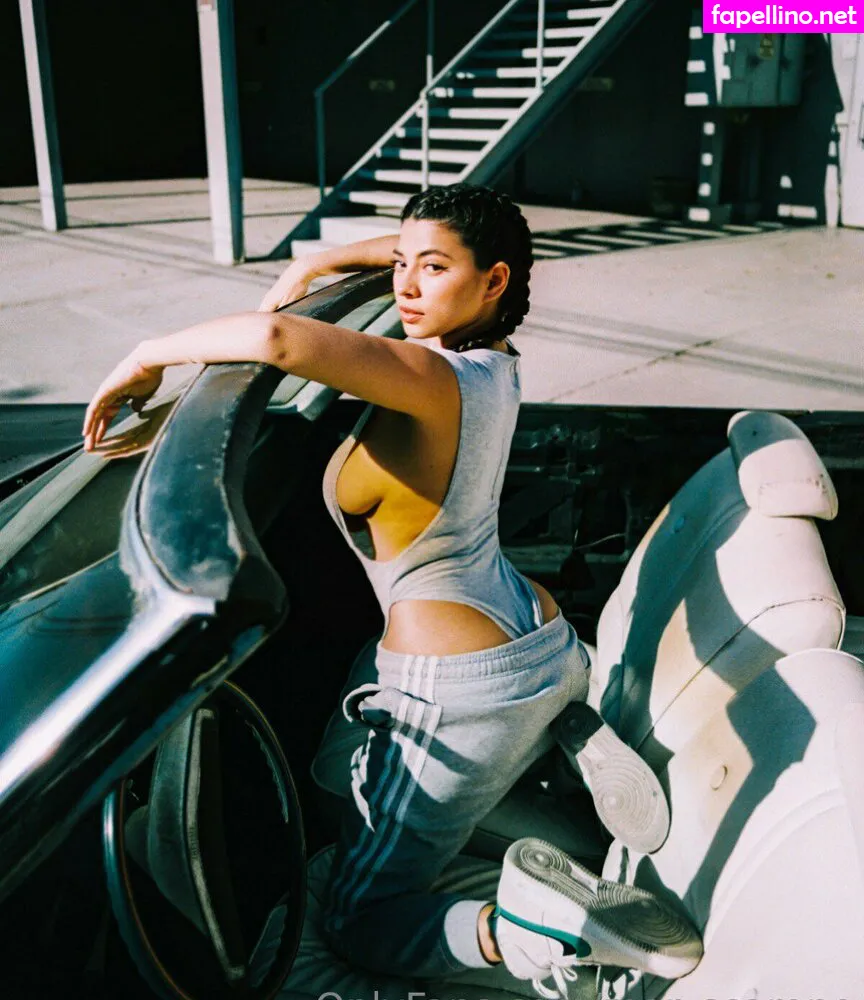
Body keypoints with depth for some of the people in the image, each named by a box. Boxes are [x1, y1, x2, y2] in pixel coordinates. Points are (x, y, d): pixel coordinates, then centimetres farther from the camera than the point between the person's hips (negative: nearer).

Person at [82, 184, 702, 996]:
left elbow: (276, 338, -38)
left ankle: (534, 927, -15)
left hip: (459, 691, -7)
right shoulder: (495, 360, 1)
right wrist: (320, 263, 12)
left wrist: (148, 357, -20)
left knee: (358, 929, 11)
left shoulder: (432, 379, -22)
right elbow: (415, 251, 20)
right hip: (551, 647, 8)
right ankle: (566, 727, 13)